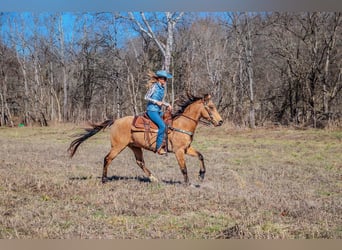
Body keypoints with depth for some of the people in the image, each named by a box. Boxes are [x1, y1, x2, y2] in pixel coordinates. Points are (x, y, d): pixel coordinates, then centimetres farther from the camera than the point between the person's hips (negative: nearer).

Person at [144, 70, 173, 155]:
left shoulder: (162, 87, 14)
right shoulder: (154, 86, -9)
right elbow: (146, 97, -10)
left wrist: (167, 105, 6)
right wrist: (156, 102, -16)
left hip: (159, 110, 9)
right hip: (152, 110, -9)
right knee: (162, 126, -24)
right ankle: (159, 147, -19)